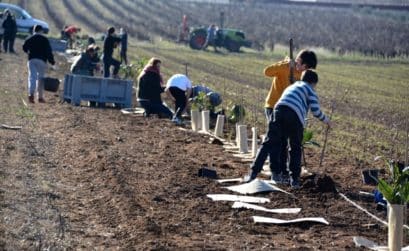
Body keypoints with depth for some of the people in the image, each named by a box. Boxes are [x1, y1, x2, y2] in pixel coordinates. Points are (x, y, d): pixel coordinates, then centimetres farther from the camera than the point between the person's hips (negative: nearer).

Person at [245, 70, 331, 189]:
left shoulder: (291, 87, 38)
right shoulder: (309, 89, 20)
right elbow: (315, 110, 8)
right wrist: (326, 120, 27)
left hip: (279, 109, 4)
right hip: (295, 116, -4)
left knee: (269, 143, 3)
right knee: (296, 149, 12)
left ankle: (254, 173, -7)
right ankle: (294, 179, 9)